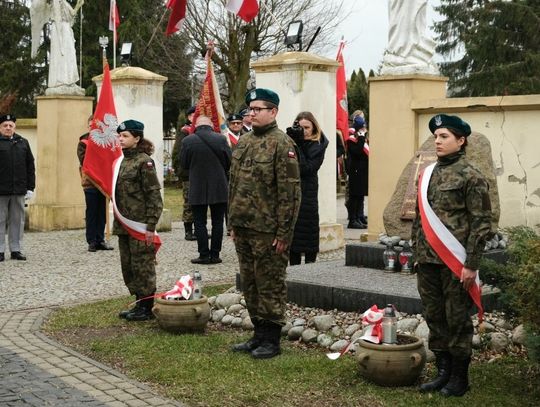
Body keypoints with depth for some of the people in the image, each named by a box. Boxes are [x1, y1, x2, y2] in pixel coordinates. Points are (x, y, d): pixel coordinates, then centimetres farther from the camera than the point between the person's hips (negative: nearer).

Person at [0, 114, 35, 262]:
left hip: (19, 190, 3)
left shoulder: (23, 143, 13)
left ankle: (16, 250, 14)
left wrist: (30, 187, 6)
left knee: (17, 220, 7)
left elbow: (30, 166, 13)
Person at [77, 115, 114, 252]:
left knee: (102, 212, 8)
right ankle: (92, 241, 5)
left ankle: (100, 240, 15)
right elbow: (84, 160, -11)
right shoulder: (83, 142, 1)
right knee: (91, 213, 0)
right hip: (90, 182, -3)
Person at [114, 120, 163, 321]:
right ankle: (139, 303, 23)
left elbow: (154, 195, -14)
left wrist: (150, 226, -18)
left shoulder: (144, 161, -12)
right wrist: (117, 222, 16)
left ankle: (147, 308, 7)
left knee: (142, 266, -2)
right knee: (128, 266, 13)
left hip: (140, 225, -8)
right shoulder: (121, 161, 13)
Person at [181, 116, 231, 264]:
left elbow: (184, 165, 0)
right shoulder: (221, 139, -7)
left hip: (197, 189, -1)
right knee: (217, 222, 9)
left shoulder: (187, 141, -8)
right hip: (219, 188, 1)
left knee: (200, 223, 6)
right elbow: (229, 162, -1)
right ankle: (215, 255, 10)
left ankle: (204, 255, 4)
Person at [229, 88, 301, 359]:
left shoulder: (282, 144, -11)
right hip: (243, 228, 8)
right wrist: (232, 223, 14)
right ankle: (259, 335, 25)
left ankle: (271, 340, 11)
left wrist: (283, 233, -17)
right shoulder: (243, 142, 12)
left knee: (270, 285, 1)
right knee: (250, 284, 14)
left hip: (267, 230, -8)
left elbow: (290, 192, -15)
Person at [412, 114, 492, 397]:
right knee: (434, 319, 12)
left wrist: (471, 264, -14)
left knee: (457, 320, 3)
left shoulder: (471, 177, -7)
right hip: (427, 262, 6)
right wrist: (417, 254, 15)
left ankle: (459, 378, 15)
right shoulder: (428, 174, 12)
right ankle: (443, 371, 24)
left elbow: (481, 223, -10)